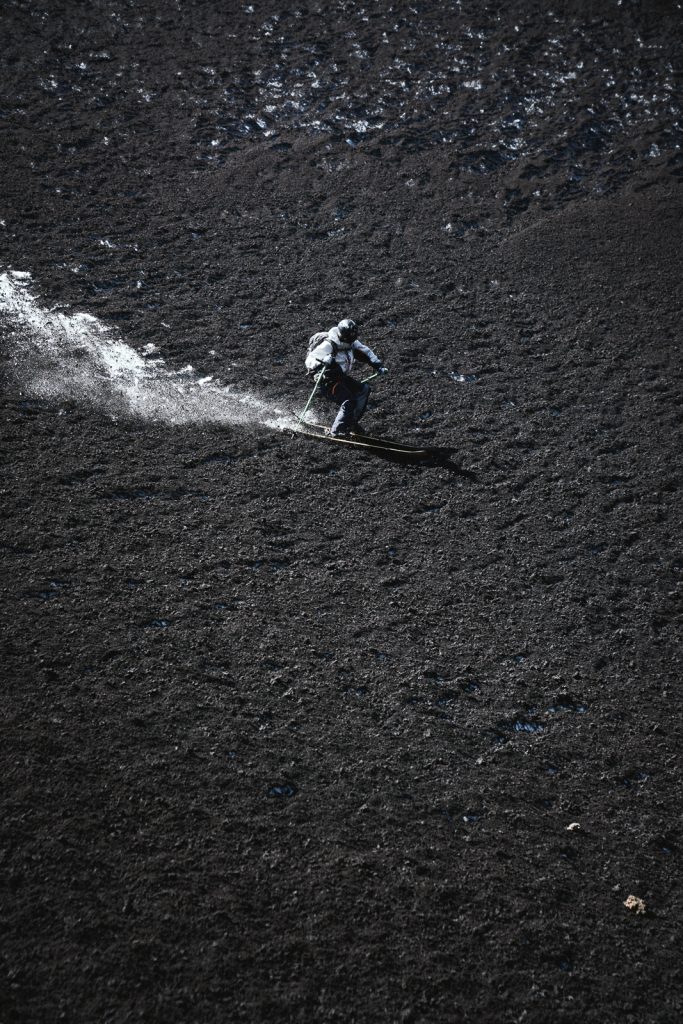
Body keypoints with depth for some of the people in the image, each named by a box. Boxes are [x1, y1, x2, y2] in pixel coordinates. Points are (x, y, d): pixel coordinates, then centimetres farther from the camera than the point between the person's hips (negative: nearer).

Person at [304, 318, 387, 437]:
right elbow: (309, 361, -26)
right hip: (328, 382, -9)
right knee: (348, 401, -23)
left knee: (364, 389, 3)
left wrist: (378, 364, 9)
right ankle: (337, 431, -10)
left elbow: (365, 351, 17)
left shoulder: (351, 342, 0)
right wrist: (322, 361, -46)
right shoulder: (328, 345, -24)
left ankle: (351, 422, 10)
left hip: (342, 378, 9)